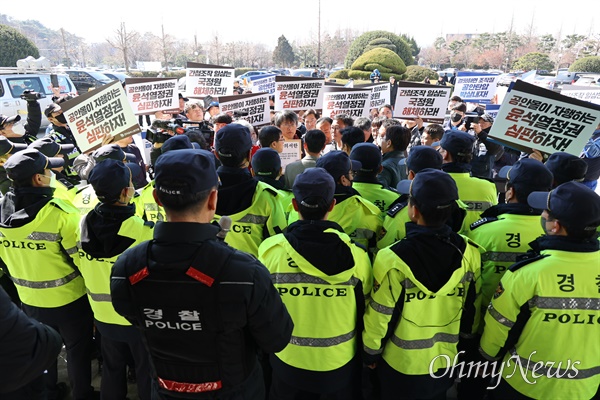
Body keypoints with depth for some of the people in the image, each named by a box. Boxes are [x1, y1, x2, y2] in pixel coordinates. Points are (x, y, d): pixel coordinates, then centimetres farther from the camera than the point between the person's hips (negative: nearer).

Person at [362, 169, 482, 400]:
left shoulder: (393, 259, -28)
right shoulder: (469, 253, -15)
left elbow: (379, 317, -17)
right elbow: (472, 309, -1)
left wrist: (371, 353, 0)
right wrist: (462, 342, 16)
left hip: (400, 365, -3)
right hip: (446, 362, 4)